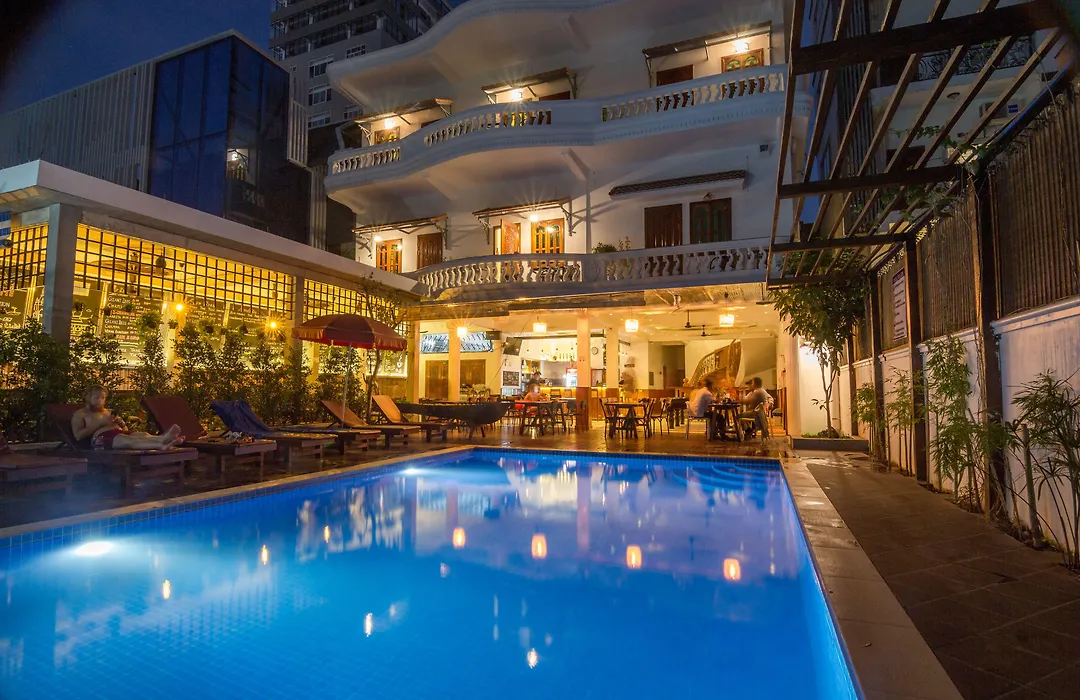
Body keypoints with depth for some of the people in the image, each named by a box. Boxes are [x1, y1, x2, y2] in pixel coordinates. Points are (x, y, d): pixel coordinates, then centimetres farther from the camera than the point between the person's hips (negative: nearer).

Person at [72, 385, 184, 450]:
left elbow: (125, 430, 28)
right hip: (101, 437, -5)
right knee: (131, 441, -39)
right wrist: (100, 423, -7)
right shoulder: (80, 414, 19)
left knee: (143, 435, -32)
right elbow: (78, 435, 0)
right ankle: (161, 445, -70)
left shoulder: (107, 411, 36)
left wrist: (122, 423, 6)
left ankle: (163, 438, -67)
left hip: (120, 432, 6)